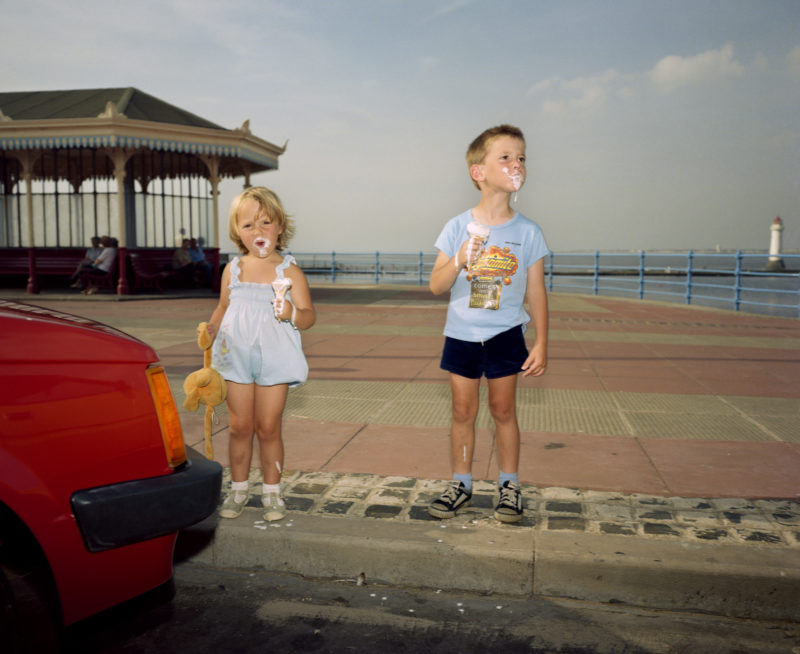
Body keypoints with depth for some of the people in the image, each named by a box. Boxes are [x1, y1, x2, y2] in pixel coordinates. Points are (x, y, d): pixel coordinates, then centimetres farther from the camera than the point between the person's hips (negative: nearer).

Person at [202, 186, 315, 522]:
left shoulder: (289, 270, -5)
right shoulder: (233, 269, 6)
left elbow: (308, 315, -7)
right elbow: (223, 308, 15)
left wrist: (292, 314, -28)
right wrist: (210, 329, -3)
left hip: (274, 359, -3)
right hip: (236, 357, 3)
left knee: (268, 428, 4)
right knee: (240, 427, 9)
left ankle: (272, 491, 22)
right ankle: (239, 488, 26)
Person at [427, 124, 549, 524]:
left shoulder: (528, 232, -4)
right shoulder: (458, 228, -5)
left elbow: (536, 293, 0)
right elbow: (436, 286, -5)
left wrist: (541, 343, -3)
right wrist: (459, 261, -23)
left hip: (505, 336, 0)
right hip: (461, 335, 1)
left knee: (503, 410, 7)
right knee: (463, 411, 8)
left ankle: (509, 485, 24)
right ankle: (461, 484, 24)